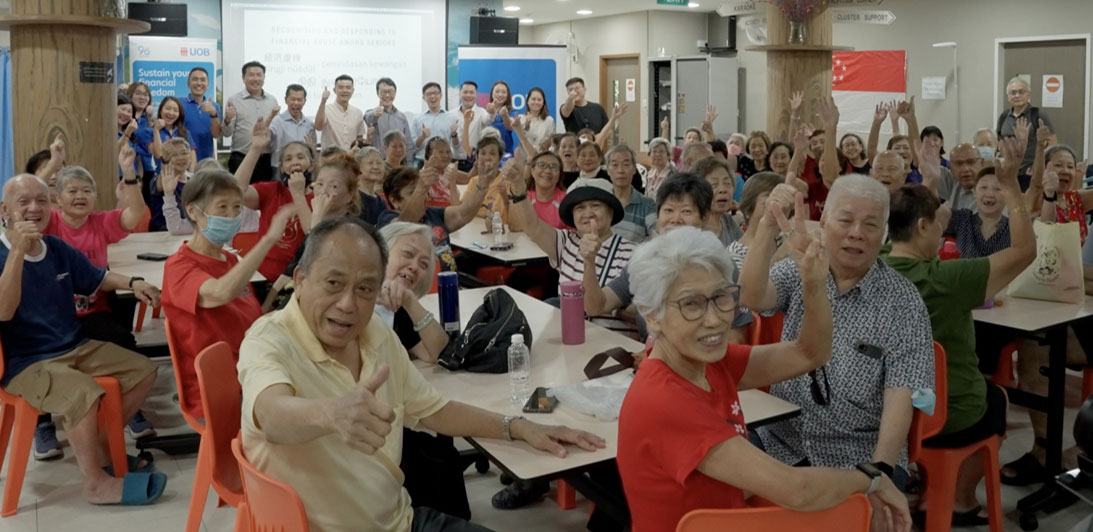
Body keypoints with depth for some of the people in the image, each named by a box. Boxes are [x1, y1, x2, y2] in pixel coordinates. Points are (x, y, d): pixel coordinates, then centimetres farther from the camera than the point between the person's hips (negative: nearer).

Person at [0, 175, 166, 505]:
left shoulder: (58, 249, 7)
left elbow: (96, 279, 22)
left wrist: (132, 283, 1)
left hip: (75, 348, 8)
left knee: (144, 371, 4)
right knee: (84, 393, -35)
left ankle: (101, 446, 16)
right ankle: (96, 482, -16)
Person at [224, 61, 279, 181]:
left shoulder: (272, 100, 10)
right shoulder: (234, 100, 0)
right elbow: (227, 133, -2)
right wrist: (228, 120, -23)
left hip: (267, 159, 3)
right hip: (241, 160, -3)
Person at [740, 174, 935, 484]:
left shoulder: (903, 302, -4)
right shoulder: (797, 272, 3)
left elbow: (900, 396, -10)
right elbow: (752, 299, -17)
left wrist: (879, 470, -22)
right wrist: (769, 228, -30)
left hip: (860, 456, -2)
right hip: (782, 445, 2)